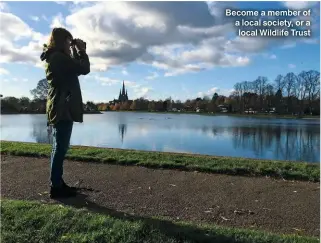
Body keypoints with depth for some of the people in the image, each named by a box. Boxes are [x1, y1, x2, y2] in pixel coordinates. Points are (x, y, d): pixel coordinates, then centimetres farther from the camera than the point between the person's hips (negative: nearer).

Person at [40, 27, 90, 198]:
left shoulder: (53, 58, 19)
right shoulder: (59, 57, -12)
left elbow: (74, 68, 24)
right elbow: (84, 69, -15)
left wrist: (76, 51, 17)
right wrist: (81, 50, -1)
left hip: (58, 108, 11)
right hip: (63, 108, -11)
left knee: (59, 148, 14)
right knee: (60, 148, -6)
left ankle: (58, 184, 23)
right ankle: (56, 188, 2)